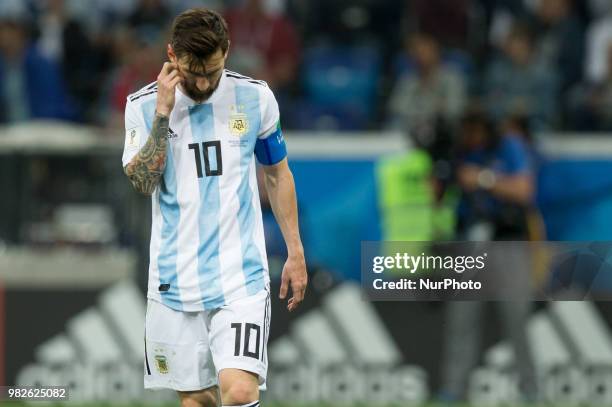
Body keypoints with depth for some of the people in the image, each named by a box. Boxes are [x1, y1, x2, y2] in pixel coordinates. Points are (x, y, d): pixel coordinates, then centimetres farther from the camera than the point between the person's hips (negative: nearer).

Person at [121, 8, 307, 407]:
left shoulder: (255, 97, 0)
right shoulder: (143, 105, -1)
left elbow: (278, 175, 12)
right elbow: (143, 182, -11)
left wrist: (295, 253, 10)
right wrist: (163, 113, -18)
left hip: (241, 277, -1)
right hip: (175, 280, 1)